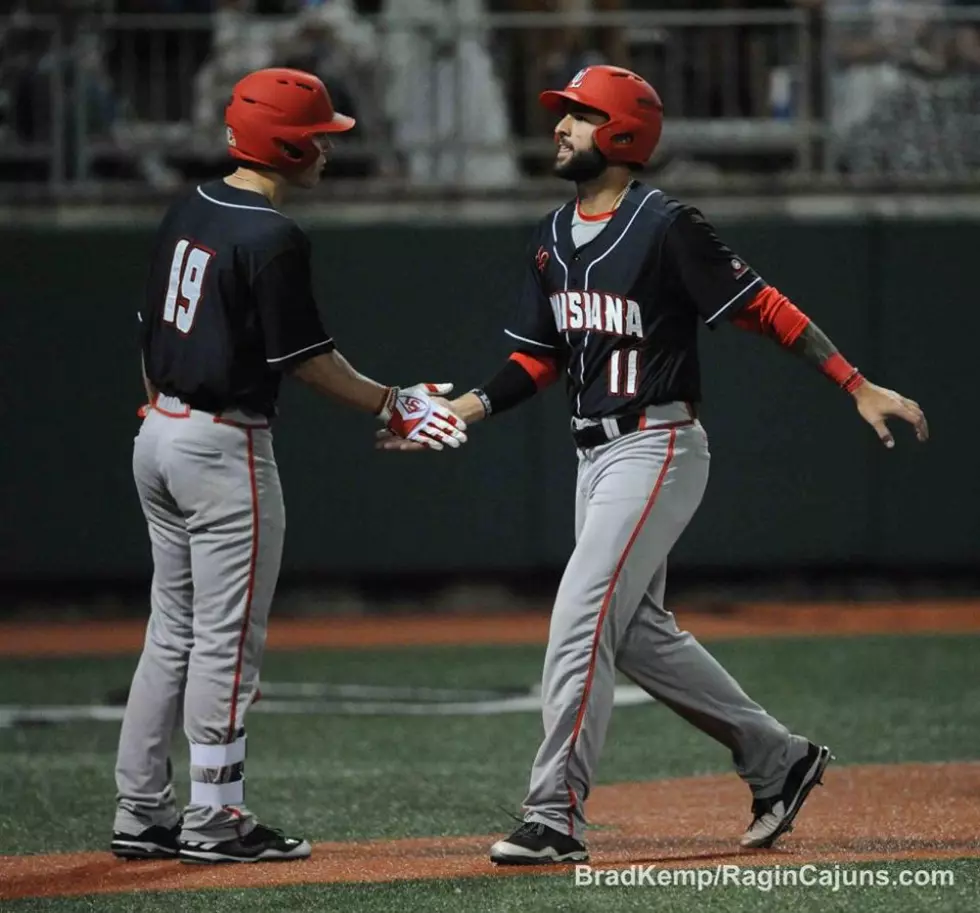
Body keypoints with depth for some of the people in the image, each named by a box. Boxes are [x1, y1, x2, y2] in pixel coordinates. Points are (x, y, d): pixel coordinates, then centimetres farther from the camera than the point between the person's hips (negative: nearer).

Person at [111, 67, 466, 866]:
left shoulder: (190, 210, 9)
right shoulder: (272, 238, -17)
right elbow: (305, 358, -15)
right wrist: (392, 406, -6)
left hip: (159, 434, 9)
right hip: (225, 447, -9)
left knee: (172, 632, 13)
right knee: (228, 639, -3)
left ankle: (141, 813, 15)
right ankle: (214, 821, 0)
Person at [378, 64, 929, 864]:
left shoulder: (665, 226, -14)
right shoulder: (553, 237, 10)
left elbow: (763, 307, -15)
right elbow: (541, 357, 16)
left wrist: (859, 388, -19)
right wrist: (457, 412, 4)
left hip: (658, 448, -9)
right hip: (596, 453, 9)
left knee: (582, 620, -15)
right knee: (635, 633, 13)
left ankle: (556, 819, -13)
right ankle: (778, 760, 26)